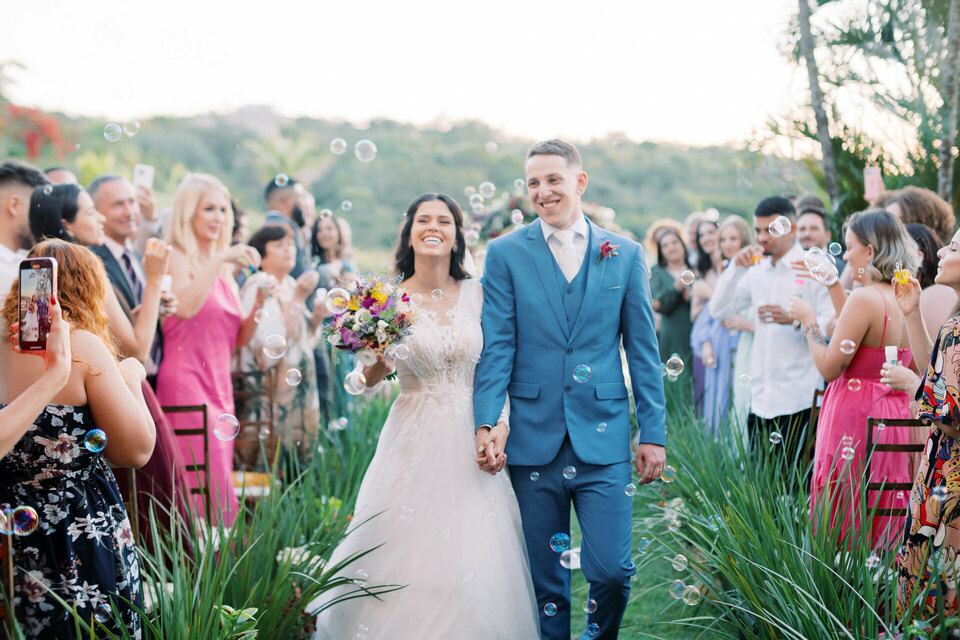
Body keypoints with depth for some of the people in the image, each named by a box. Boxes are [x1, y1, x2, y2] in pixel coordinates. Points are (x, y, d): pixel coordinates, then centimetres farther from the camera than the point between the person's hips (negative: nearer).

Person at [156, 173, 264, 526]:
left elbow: (239, 338, 17)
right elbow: (184, 307, -24)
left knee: (218, 484, 5)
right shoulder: (178, 258, -3)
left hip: (220, 386, 8)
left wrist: (257, 306, 0)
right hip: (186, 382, -8)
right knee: (204, 487, -13)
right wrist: (219, 260, -20)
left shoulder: (224, 270, 18)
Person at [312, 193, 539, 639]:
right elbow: (369, 380, 2)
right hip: (414, 440, -1)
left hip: (470, 439, 2)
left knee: (473, 562, 1)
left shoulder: (478, 294, 3)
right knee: (406, 560, 0)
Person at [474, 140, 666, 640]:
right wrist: (487, 421, -12)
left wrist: (653, 433, 3)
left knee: (612, 571, -3)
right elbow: (497, 347, -1)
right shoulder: (506, 253, 3)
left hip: (604, 440, 0)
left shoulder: (625, 254, 6)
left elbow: (643, 350, 7)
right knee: (545, 580, 8)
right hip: (533, 442, 0)